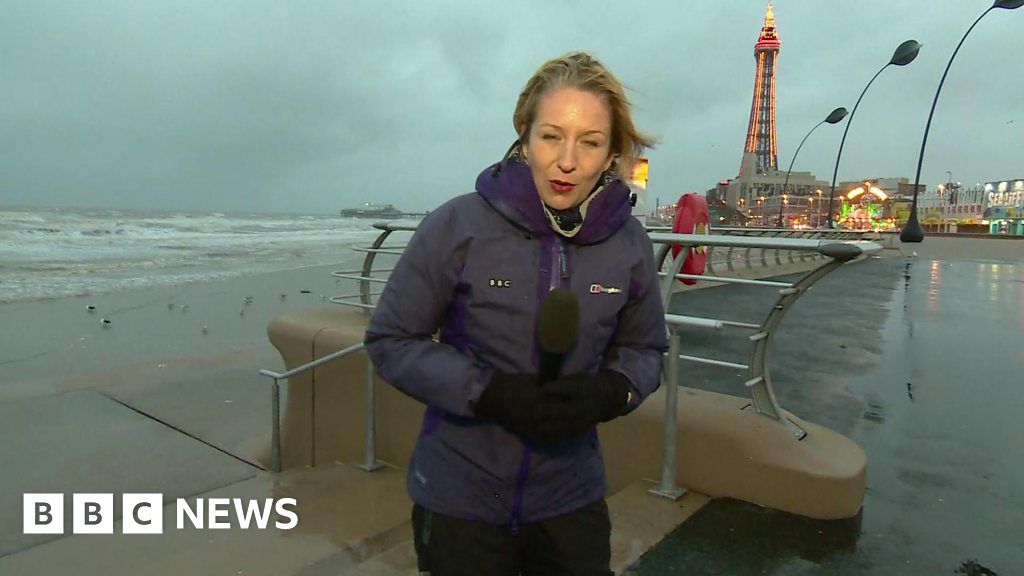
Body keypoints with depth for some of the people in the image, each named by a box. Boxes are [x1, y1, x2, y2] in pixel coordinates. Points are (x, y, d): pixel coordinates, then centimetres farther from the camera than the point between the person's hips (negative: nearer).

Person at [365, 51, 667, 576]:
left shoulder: (629, 243, -8)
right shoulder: (457, 225, -17)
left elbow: (644, 349, 6)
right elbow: (390, 341, -10)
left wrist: (608, 392, -16)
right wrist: (491, 393, -23)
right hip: (459, 497, -2)